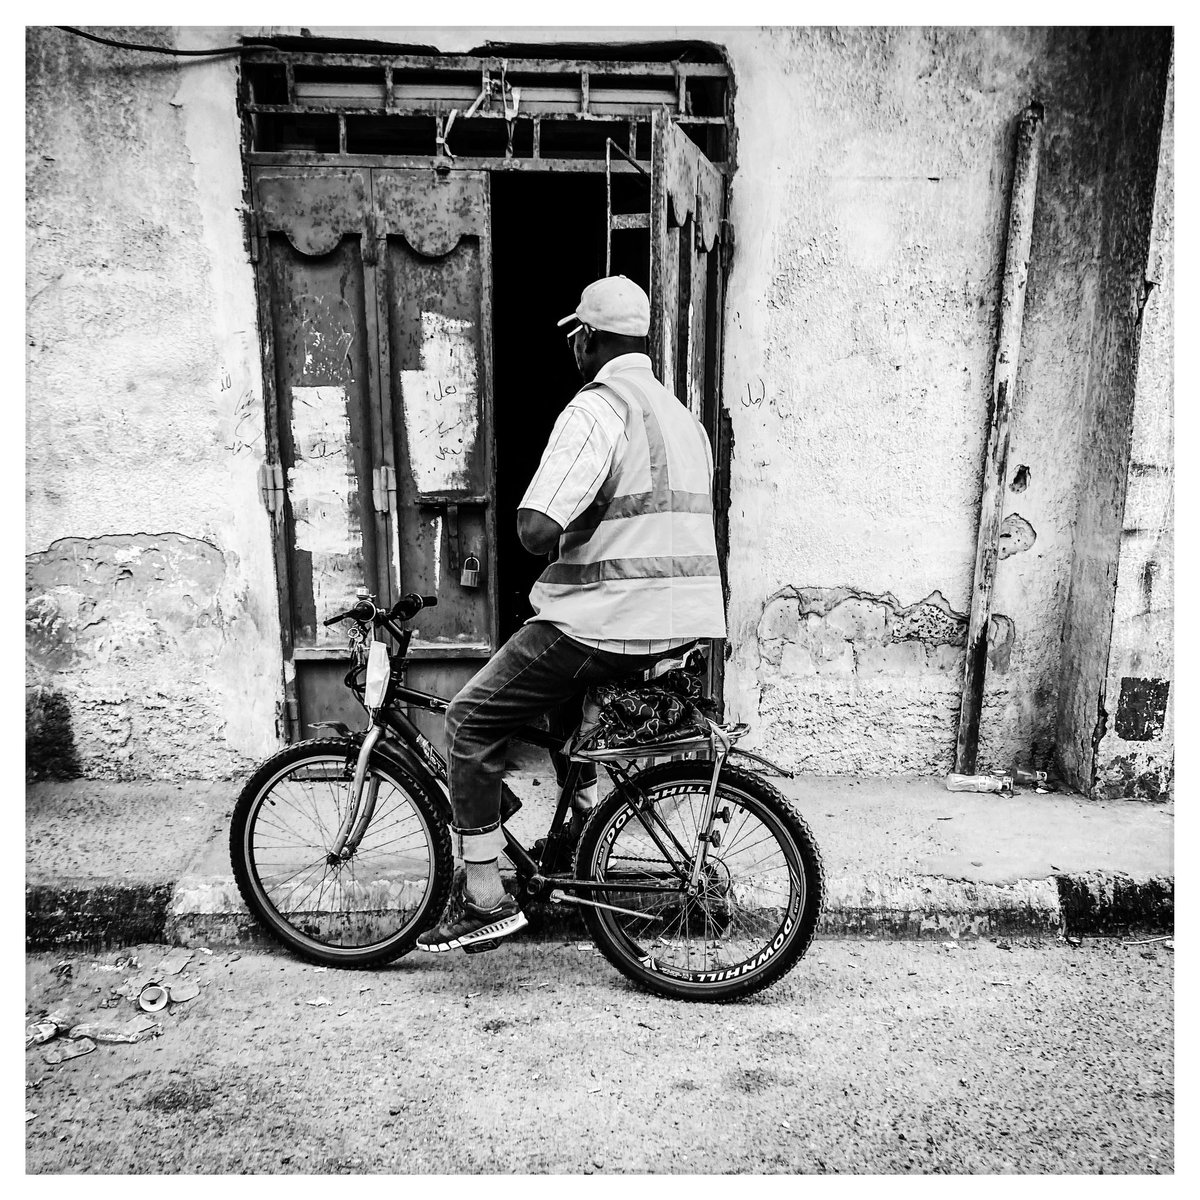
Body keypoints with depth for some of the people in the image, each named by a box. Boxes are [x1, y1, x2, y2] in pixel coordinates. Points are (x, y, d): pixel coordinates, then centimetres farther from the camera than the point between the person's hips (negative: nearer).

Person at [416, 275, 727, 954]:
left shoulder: (596, 409, -12)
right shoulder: (681, 413, 16)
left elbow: (536, 528, -24)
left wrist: (554, 541, -1)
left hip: (608, 623, -9)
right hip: (683, 624, 9)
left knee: (472, 721, 5)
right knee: (566, 690, 35)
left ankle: (485, 901, 9)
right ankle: (585, 837, 39)